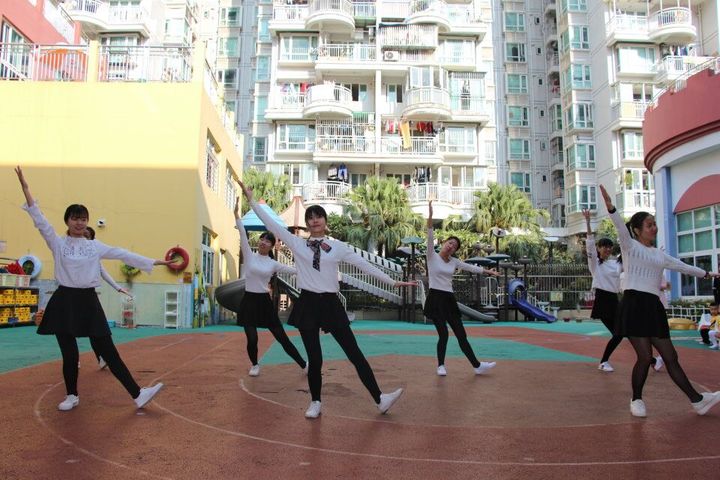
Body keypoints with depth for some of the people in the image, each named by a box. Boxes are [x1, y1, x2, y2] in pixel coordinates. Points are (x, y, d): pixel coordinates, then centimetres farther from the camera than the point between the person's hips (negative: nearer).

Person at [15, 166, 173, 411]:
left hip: (88, 301, 1)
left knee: (108, 351, 0)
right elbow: (39, 219, -7)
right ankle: (72, 395, 28)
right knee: (69, 353, 5)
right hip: (65, 301, -1)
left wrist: (153, 262, 3)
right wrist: (25, 187, -15)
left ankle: (138, 394, -1)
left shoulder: (95, 246, 8)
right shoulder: (58, 243, 2)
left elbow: (123, 254, 7)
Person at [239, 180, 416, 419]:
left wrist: (392, 281, 2)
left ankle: (379, 399, 7)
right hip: (308, 304, 0)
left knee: (354, 352, 2)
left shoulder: (338, 246, 5)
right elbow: (271, 224, 1)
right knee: (314, 358, 6)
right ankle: (315, 402, 26)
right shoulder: (297, 243, 4)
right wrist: (251, 199, -1)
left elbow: (364, 265, 5)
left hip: (331, 304, 1)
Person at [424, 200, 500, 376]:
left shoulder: (454, 262, 12)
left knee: (461, 334, 6)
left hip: (449, 299, 5)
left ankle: (477, 366, 11)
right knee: (443, 334, -8)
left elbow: (471, 268, 22)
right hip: (435, 298, -5)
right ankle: (441, 365, 14)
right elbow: (430, 237, -16)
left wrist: (488, 271, 22)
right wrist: (430, 215, -27)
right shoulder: (432, 256, -3)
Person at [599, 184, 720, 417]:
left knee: (670, 357, 7)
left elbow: (681, 266, 35)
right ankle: (636, 400, 9)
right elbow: (621, 229, -18)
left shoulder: (659, 254, 21)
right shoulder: (630, 246, 1)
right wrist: (610, 207, -36)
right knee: (645, 356, -10)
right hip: (634, 304, -6)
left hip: (654, 306, 6)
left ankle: (697, 400, 15)